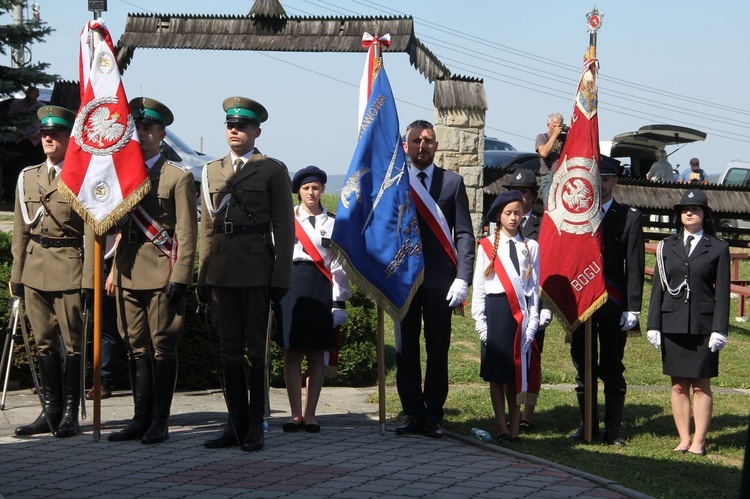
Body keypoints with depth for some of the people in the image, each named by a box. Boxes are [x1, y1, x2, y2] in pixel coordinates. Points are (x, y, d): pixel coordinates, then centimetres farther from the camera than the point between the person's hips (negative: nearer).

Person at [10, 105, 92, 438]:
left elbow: (91, 232, -6)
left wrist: (90, 279, -12)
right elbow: (20, 231, 15)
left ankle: (70, 414, 7)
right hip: (35, 270, 5)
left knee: (72, 343, 0)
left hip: (69, 269, -5)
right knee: (44, 342, 9)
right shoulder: (27, 177, 13)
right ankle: (51, 412, 16)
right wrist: (16, 275, 10)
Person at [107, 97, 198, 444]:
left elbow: (186, 233, -5)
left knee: (163, 348, -1)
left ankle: (159, 423, 4)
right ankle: (141, 419, 14)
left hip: (162, 273, -6)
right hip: (129, 275, 6)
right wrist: (114, 270, 16)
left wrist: (180, 276, -12)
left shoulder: (178, 177, -1)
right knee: (136, 348, 8)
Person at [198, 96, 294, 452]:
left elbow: (284, 228, -1)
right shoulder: (212, 171, 16)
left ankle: (256, 426, 6)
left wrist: (281, 278, -8)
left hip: (257, 271, -4)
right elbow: (207, 226, 17)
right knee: (230, 350, 7)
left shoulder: (273, 170, 2)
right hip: (221, 272, 4)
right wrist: (202, 275, 10)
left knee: (257, 349, -1)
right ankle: (236, 424, 13)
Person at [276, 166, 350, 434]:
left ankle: (310, 414, 6)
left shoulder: (333, 223, 9)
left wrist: (339, 302, 0)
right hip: (291, 286, 0)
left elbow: (338, 265, 6)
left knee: (316, 354, 2)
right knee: (292, 352, -1)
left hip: (320, 290, 0)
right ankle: (296, 414, 3)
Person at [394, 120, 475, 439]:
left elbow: (464, 235, 4)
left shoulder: (453, 182, 7)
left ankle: (433, 416, 8)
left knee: (438, 350, 2)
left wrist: (462, 280, -6)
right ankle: (413, 414, 10)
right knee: (406, 350, 3)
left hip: (440, 281, -1)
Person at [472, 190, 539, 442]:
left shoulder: (530, 247, 9)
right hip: (496, 310, -1)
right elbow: (479, 286, 4)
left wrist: (532, 322, 0)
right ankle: (502, 429, 4)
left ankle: (514, 429, 9)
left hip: (521, 313, 1)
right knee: (496, 374, 0)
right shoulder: (488, 246, 5)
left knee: (516, 373, 3)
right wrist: (480, 321, -3)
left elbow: (534, 287, 8)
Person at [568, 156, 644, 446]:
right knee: (583, 368, 8)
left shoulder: (629, 218, 4)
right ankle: (588, 425, 19)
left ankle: (613, 429, 9)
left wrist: (632, 309, -8)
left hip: (613, 307, -2)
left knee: (613, 370, 2)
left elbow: (635, 266, -1)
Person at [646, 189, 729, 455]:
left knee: (701, 386, 2)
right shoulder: (667, 246, 11)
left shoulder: (718, 248, 4)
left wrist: (719, 329, -7)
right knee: (678, 386, 4)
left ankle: (698, 441, 6)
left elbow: (722, 292, 0)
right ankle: (683, 440, 10)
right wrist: (653, 325, 2)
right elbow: (658, 287, 9)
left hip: (703, 326, -2)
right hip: (672, 324, 2)